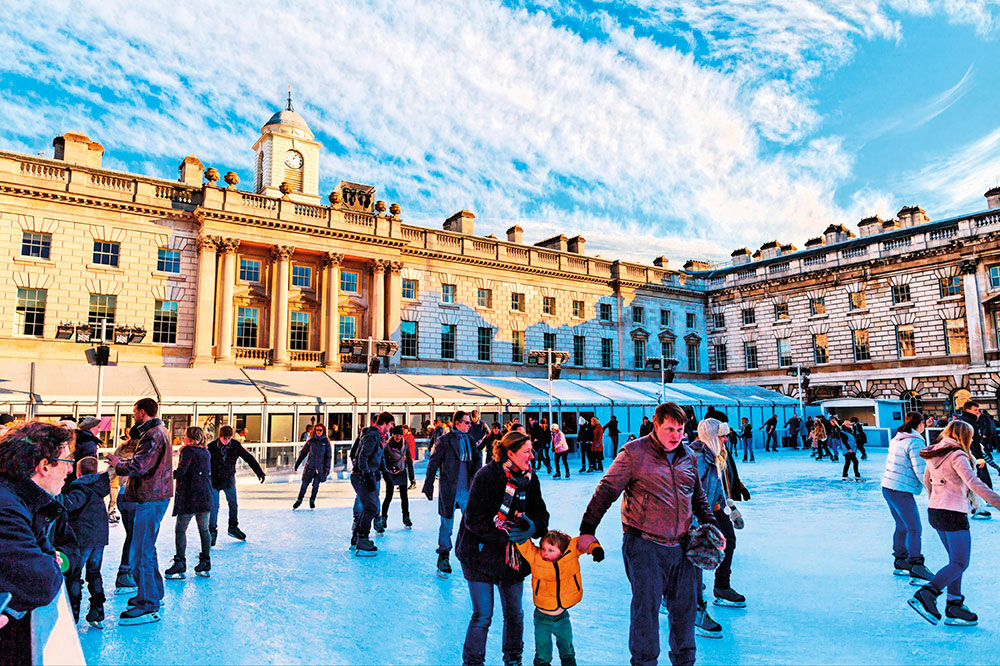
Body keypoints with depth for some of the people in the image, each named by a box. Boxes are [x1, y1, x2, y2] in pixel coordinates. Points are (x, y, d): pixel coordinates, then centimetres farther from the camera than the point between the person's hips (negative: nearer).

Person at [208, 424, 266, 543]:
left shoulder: (235, 445, -11)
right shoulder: (211, 447, -18)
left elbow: (249, 458, -4)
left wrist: (259, 472, -5)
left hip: (229, 480, 3)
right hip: (214, 481, -3)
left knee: (233, 504, 11)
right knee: (214, 506, -4)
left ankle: (233, 528, 31)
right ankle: (212, 531, 14)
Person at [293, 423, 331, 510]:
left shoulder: (326, 442, -1)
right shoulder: (311, 440, 2)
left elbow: (329, 456, 1)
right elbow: (303, 452, 11)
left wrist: (327, 469, -3)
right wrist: (297, 463, 10)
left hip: (320, 467, -1)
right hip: (310, 466, 1)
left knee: (316, 485, -1)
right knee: (304, 484, 2)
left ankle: (312, 500, 21)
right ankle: (299, 500, 21)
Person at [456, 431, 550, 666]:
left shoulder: (530, 478, 1)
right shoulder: (487, 475, -18)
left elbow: (541, 513, 4)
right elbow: (473, 519, -19)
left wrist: (534, 527, -18)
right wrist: (504, 535, -24)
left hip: (513, 556, 6)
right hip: (481, 553, -5)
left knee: (514, 614, 14)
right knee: (482, 616, -1)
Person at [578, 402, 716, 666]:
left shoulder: (688, 457, 10)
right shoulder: (634, 453, -8)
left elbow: (698, 496, 25)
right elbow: (606, 491, -8)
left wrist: (709, 523, 12)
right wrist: (588, 529, -11)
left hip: (681, 545, 6)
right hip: (644, 545, -6)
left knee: (685, 604, 14)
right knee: (646, 606, -1)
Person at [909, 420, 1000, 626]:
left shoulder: (934, 454, 12)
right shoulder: (957, 455, -14)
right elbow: (974, 483, -26)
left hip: (934, 511, 9)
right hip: (953, 514, -9)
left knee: (956, 560, 15)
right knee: (960, 563, -2)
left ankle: (954, 606, 16)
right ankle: (925, 595, -12)